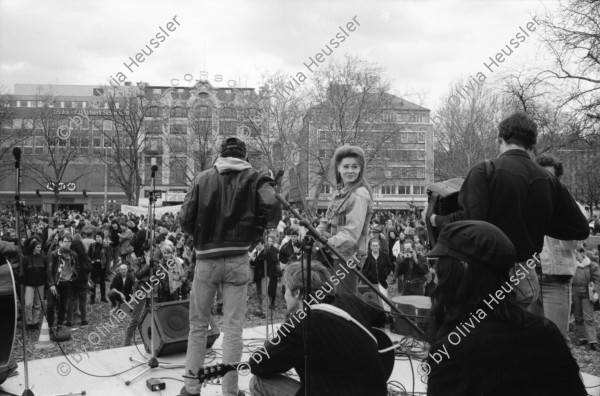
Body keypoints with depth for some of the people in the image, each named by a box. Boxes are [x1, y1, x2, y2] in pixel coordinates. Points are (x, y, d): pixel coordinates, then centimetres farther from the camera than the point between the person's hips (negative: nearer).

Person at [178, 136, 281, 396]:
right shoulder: (255, 178, 3)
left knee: (198, 325, 14)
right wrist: (255, 232, 1)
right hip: (238, 259, -1)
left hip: (206, 258, 1)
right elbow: (272, 208, -15)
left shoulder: (202, 178, 5)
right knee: (233, 328, 6)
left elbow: (185, 219, -3)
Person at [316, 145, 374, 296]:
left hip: (348, 258, -8)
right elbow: (328, 221, 14)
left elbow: (351, 233, -23)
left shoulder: (359, 195, -17)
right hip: (337, 255, 8)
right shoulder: (340, 192, 12)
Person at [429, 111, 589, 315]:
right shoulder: (548, 180, 4)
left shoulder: (485, 170, -9)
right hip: (528, 276, 5)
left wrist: (436, 219, -3)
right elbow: (581, 229, 7)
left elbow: (469, 221, -21)